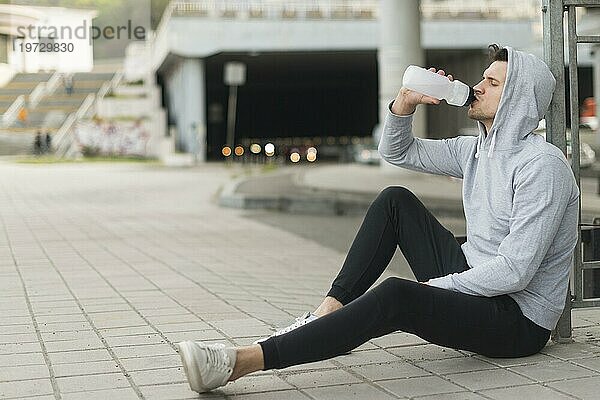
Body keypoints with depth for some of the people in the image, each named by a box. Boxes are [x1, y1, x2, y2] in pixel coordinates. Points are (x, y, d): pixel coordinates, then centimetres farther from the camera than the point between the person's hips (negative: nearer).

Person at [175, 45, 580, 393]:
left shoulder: (541, 164, -18)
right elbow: (397, 152, 20)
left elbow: (515, 271, -25)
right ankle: (327, 313, -6)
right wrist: (405, 102, 1)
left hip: (518, 320, -9)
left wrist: (435, 288, -17)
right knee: (395, 200, 4)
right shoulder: (476, 150, 11)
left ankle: (243, 361, -42)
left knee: (396, 296, -36)